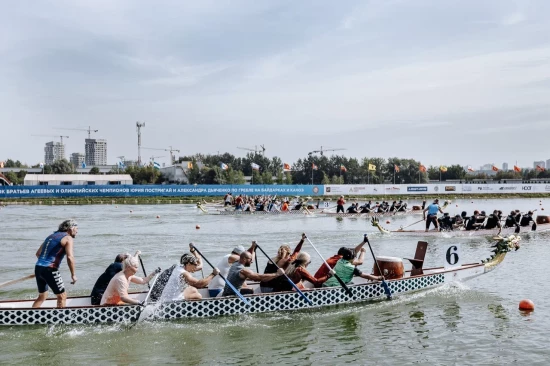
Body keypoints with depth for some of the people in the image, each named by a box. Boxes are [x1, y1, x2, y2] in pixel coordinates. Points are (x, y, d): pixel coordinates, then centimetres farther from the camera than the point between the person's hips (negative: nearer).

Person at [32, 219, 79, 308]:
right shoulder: (68, 238, -3)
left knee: (42, 296, 23)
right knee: (62, 296, 3)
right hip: (50, 270, -8)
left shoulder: (51, 236, 20)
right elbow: (70, 257, -16)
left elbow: (38, 253, 23)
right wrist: (73, 275, -10)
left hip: (38, 268, 8)